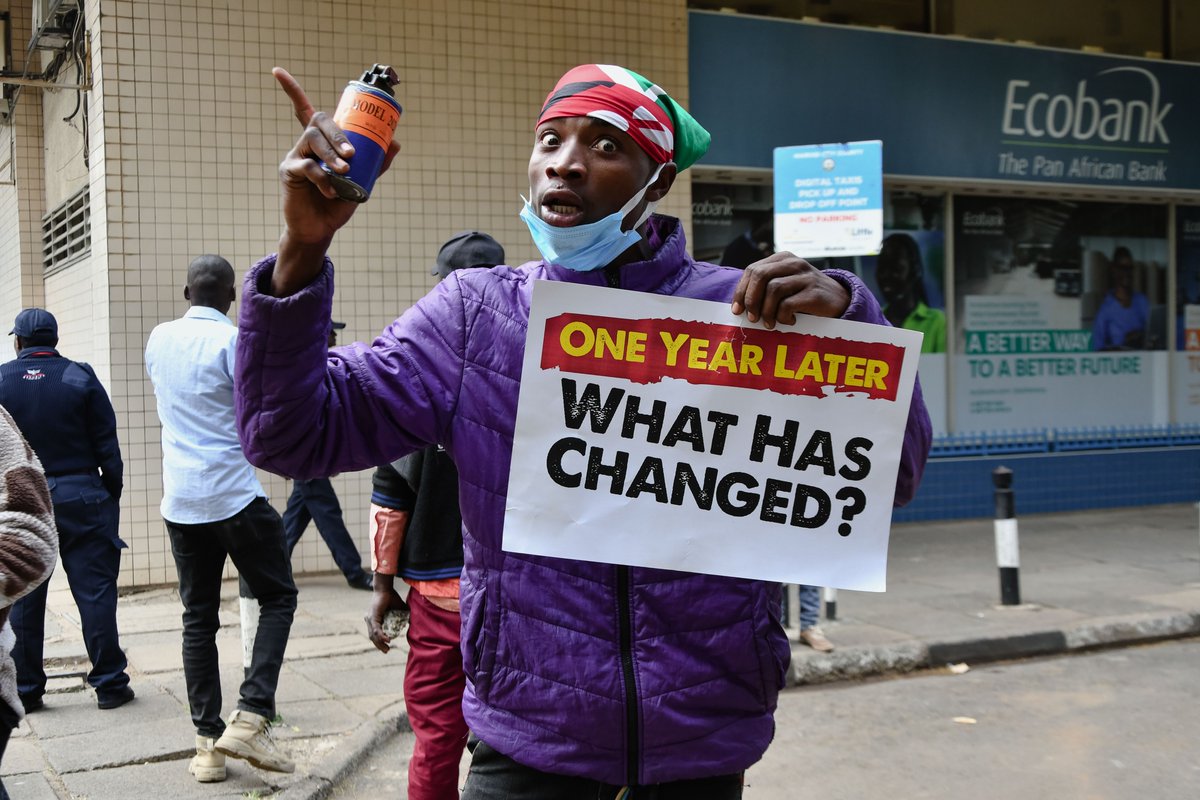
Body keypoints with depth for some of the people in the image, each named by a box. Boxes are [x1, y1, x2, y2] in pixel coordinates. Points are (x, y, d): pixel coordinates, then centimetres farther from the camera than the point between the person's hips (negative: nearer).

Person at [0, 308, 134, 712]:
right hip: (79, 497, -1)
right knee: (95, 592, 3)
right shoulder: (80, 377, -2)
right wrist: (112, 492, 5)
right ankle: (109, 683, 5)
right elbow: (107, 444, -2)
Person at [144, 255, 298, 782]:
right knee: (278, 597, 7)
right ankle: (251, 718, -7)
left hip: (179, 500, 5)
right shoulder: (235, 340, -10)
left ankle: (208, 743, 9)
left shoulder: (158, 338, 9)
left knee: (198, 618, 10)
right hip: (234, 493, -5)